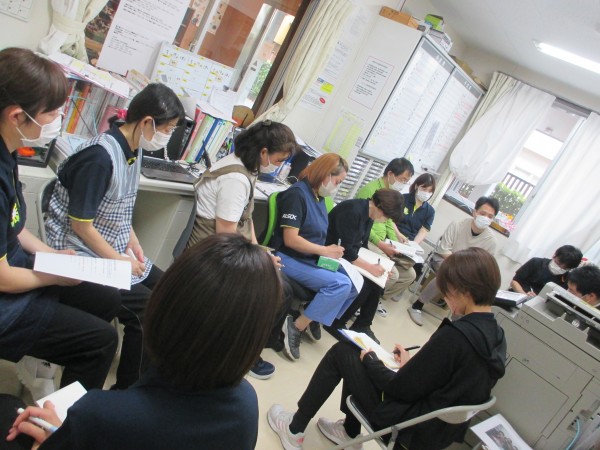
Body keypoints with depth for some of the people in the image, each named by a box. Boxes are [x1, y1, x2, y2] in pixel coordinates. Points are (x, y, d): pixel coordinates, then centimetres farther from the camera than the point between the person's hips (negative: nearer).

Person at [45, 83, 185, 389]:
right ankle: (126, 393, 2)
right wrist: (119, 261, -13)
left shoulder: (133, 151, 4)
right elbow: (81, 225, -19)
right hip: (84, 257, -9)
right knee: (149, 311, -17)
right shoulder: (101, 156, -23)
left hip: (117, 250, 9)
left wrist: (133, 243, 2)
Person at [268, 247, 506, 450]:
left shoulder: (455, 334, -29)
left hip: (413, 431, -8)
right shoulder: (497, 336, -2)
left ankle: (295, 429, 18)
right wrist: (413, 364, 7)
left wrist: (370, 360, -5)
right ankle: (350, 431, 34)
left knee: (342, 352, 4)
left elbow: (401, 389, -21)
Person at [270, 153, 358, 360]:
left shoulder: (319, 198, 12)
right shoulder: (297, 194, -15)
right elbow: (290, 239, -21)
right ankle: (296, 328, -12)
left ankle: (314, 321, 4)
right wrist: (324, 251, -14)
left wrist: (330, 251, -3)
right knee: (341, 284, -22)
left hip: (310, 259, 9)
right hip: (288, 258, -9)